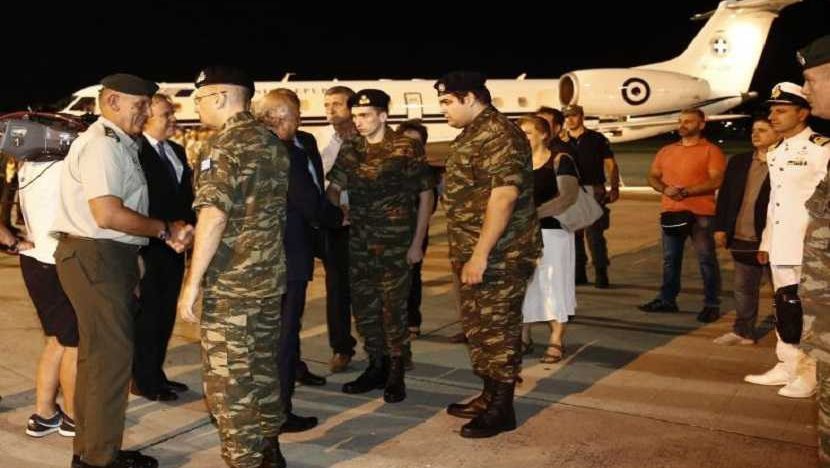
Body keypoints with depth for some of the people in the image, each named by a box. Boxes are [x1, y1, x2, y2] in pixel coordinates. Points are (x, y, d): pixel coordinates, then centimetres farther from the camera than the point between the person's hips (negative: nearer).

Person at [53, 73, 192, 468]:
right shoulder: (102, 143, -15)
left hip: (106, 257, 11)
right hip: (96, 258, -11)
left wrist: (166, 232, 5)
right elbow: (108, 215, -25)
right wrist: (165, 230, -15)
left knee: (98, 355, 17)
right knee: (110, 357, -3)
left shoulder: (118, 144, 16)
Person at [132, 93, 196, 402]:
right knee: (147, 314, 2)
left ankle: (156, 373, 27)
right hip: (148, 248, -8)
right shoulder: (135, 150, -14)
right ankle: (143, 380, 16)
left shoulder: (177, 151, 13)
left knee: (166, 313, 15)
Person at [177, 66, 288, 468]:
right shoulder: (273, 144, 11)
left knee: (228, 378, 1)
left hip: (231, 282, -8)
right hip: (270, 276, 9)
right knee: (263, 367, 17)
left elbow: (214, 216, -22)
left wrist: (192, 282, -19)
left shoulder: (226, 145, -14)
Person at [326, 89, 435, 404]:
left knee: (393, 308, 0)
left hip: (395, 244, -5)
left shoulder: (407, 149, -7)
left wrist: (417, 243, -8)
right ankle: (377, 367, 27)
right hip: (359, 243, 5)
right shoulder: (349, 150, 7)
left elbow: (425, 196, -5)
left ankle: (396, 374, 16)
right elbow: (334, 189, 9)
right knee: (364, 307, 11)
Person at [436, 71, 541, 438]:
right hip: (475, 253, 10)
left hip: (498, 256, -10)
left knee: (497, 329, -1)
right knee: (479, 326, 17)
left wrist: (480, 255, -26)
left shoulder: (498, 135, -17)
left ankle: (502, 410, 11)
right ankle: (490, 396, 29)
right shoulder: (473, 134, 16)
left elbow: (504, 196, -25)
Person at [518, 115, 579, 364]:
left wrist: (535, 213, -28)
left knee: (553, 285, 1)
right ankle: (523, 337, 19)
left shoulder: (560, 161, -4)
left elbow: (568, 196, -16)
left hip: (552, 233, -5)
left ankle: (556, 341, 10)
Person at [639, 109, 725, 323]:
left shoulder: (711, 150, -3)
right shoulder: (666, 150, 15)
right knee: (670, 259, 11)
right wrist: (665, 188, -8)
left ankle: (711, 305, 4)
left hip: (700, 214, -5)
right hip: (671, 212, 6)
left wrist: (685, 191, -20)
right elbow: (652, 177, 14)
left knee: (706, 259, -2)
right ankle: (667, 300, 20)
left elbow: (716, 181, -13)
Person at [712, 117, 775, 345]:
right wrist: (720, 227, 5)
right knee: (744, 288, 15)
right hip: (741, 239, 6)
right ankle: (743, 331, 27)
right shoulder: (738, 162, 9)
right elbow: (724, 196, 11)